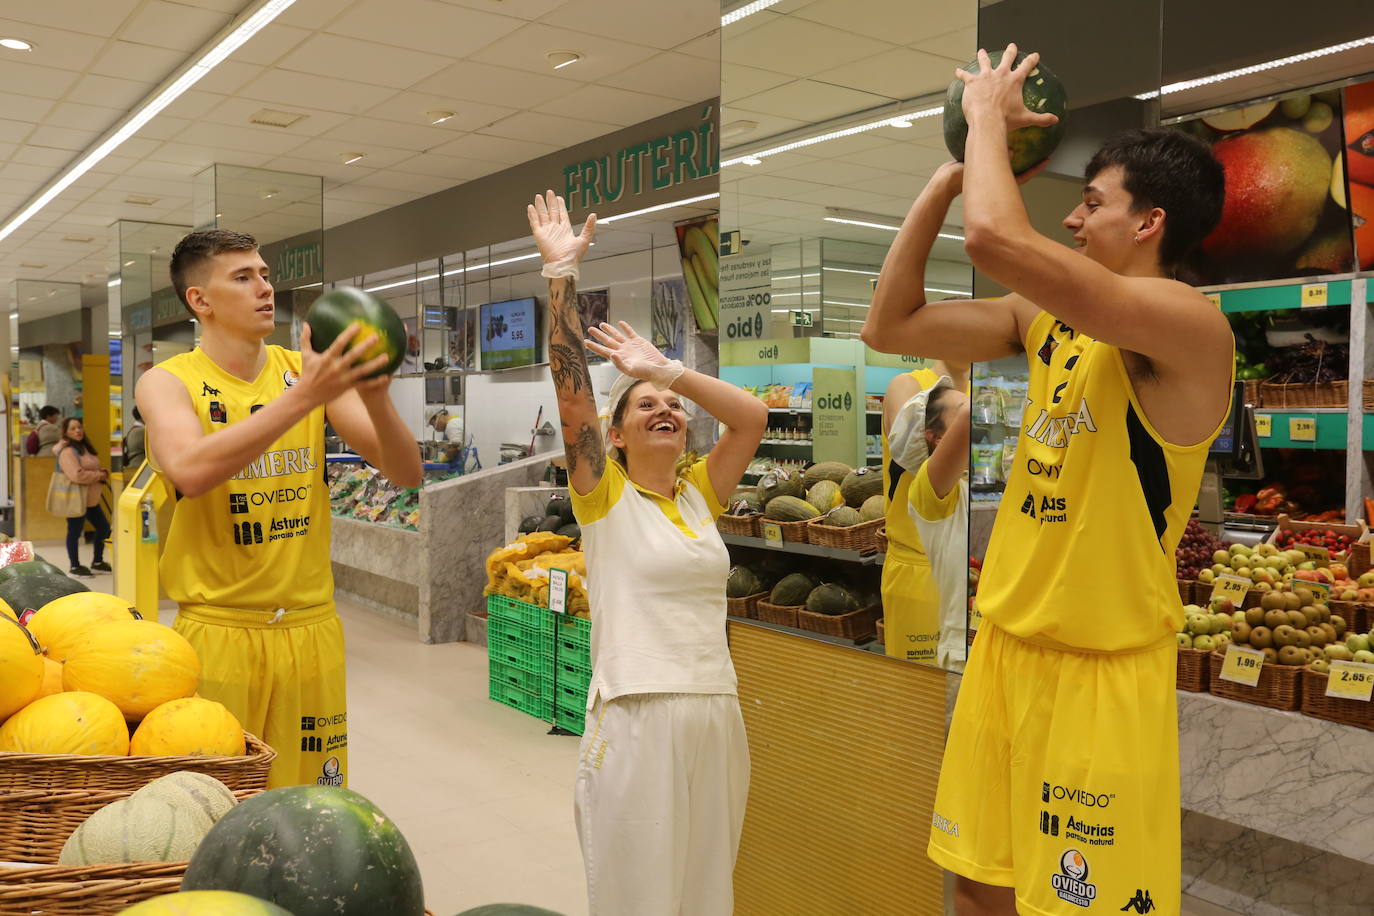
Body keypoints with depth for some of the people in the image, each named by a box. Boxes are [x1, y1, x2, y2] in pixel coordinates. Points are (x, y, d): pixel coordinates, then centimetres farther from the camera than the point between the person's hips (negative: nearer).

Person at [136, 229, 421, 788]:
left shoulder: (311, 370, 4)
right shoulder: (168, 382, -2)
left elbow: (407, 473, -3)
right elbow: (190, 470, -24)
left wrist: (375, 396, -21)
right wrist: (303, 397, -30)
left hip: (312, 626, 3)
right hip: (218, 631, -2)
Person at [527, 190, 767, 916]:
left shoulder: (700, 494, 11)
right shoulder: (603, 495, -1)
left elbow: (753, 416, 5)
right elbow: (571, 388, -10)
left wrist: (666, 369, 1)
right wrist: (562, 270, -10)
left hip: (717, 715, 5)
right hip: (635, 719, -5)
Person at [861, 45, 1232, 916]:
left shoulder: (1190, 324, -18)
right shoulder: (1049, 319, 6)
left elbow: (997, 238, -31)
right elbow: (890, 326, 7)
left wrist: (989, 111, -13)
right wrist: (949, 175, 2)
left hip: (1100, 670, -7)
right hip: (1004, 646, 7)